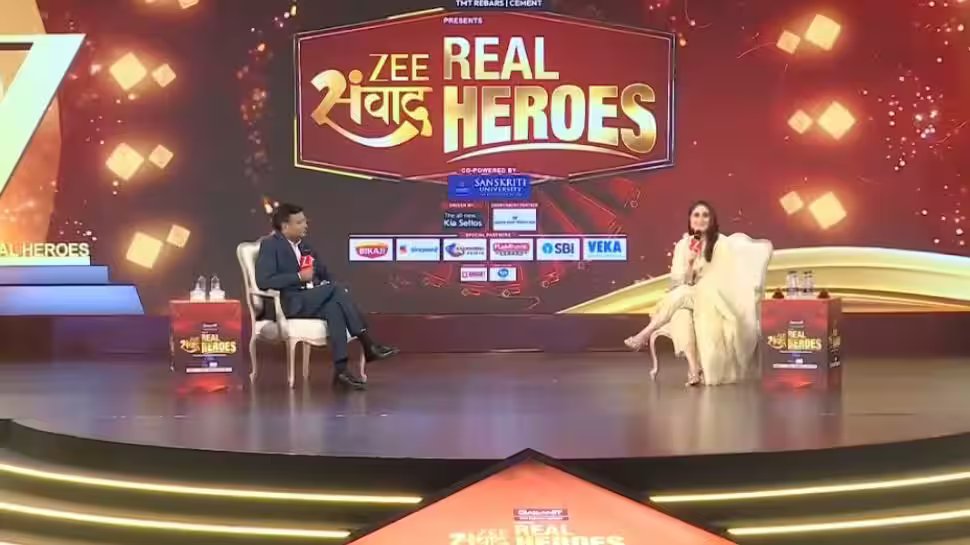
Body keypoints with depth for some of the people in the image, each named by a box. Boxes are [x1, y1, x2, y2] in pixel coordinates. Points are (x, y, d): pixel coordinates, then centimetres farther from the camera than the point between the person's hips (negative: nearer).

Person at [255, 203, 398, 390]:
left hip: (315, 300, 6)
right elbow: (263, 281, -16)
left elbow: (324, 274, 22)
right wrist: (299, 277, -17)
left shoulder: (304, 245, 20)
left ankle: (341, 369, -37)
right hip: (291, 303, -6)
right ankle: (368, 345, -27)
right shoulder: (270, 245, -3)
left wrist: (327, 284, -2)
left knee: (334, 308, -30)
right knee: (336, 289, -28)